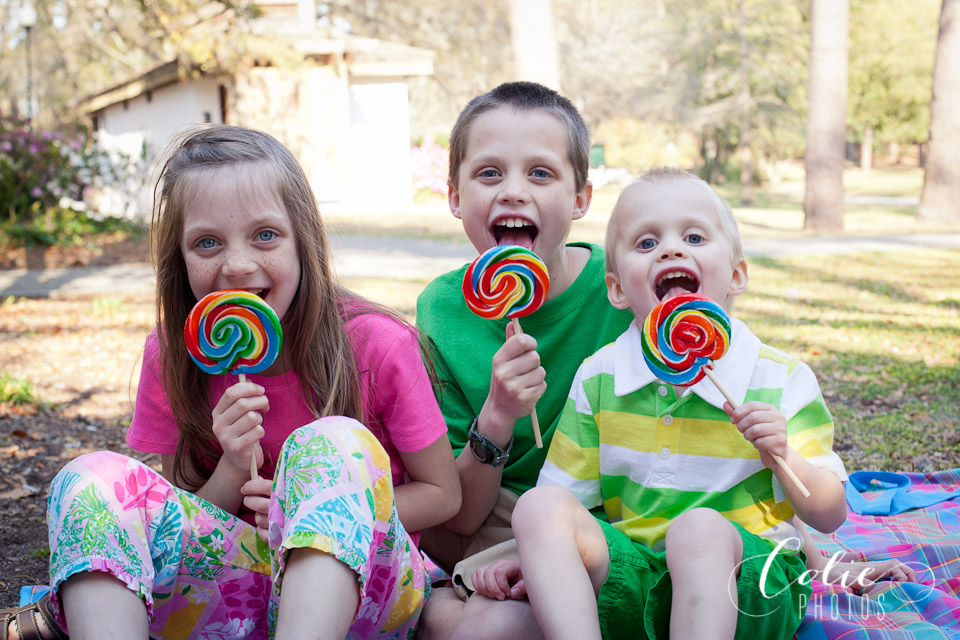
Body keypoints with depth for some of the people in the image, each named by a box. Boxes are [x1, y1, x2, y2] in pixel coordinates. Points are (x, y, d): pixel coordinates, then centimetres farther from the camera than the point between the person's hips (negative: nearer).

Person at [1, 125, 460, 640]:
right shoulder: (172, 358, -2)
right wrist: (233, 470, -18)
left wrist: (318, 515, -16)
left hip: (362, 586, -2)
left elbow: (443, 494, -2)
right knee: (92, 479, -21)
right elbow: (183, 524, 4)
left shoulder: (377, 345, -12)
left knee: (337, 443, -33)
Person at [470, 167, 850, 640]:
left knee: (700, 528, -36)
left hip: (742, 578, -3)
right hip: (631, 580, 3)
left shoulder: (782, 380, -3)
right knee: (539, 508, -22)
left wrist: (783, 456, -20)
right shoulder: (597, 379, 4)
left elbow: (829, 517, -2)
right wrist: (532, 557, -8)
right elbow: (570, 497, 10)